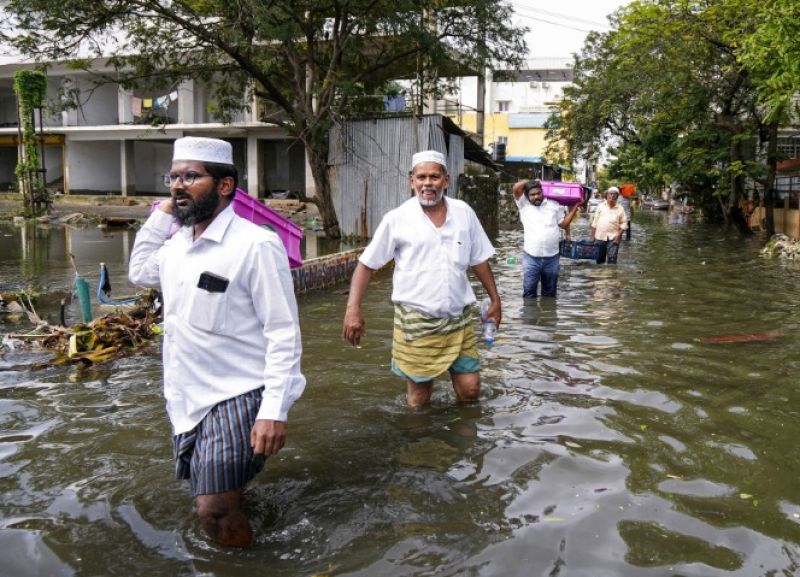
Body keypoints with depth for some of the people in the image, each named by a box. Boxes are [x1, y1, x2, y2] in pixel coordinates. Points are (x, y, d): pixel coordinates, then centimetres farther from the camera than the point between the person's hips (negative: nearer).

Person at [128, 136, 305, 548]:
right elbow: (140, 273, 23)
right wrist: (163, 212, 9)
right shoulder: (177, 241, 5)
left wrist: (274, 410, -25)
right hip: (186, 397, 8)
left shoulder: (256, 245, -19)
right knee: (207, 494, 20)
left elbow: (284, 333, -19)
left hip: (235, 398, -8)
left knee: (214, 507, -9)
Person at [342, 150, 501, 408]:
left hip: (458, 319, 3)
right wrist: (353, 309, -14)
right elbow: (366, 264, -4)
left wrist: (495, 300, 12)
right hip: (416, 321, -3)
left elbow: (479, 260, 12)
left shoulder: (464, 213, 2)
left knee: (470, 390, 7)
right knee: (419, 401, 9)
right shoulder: (397, 219, -7)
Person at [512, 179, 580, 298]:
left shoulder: (554, 204, 7)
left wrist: (575, 207, 8)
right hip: (531, 257, -2)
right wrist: (530, 182, 3)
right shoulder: (524, 204, 2)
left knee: (550, 292, 15)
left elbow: (564, 224, 10)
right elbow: (516, 188, -11)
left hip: (552, 257, 2)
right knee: (529, 291, 2)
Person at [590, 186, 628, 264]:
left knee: (612, 259, -10)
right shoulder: (601, 206, 7)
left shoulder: (620, 209, 3)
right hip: (599, 237, 2)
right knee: (599, 258, 8)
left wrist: (618, 236, -9)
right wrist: (592, 235, 5)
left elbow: (623, 223, 2)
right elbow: (595, 221, 9)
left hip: (613, 238, -2)